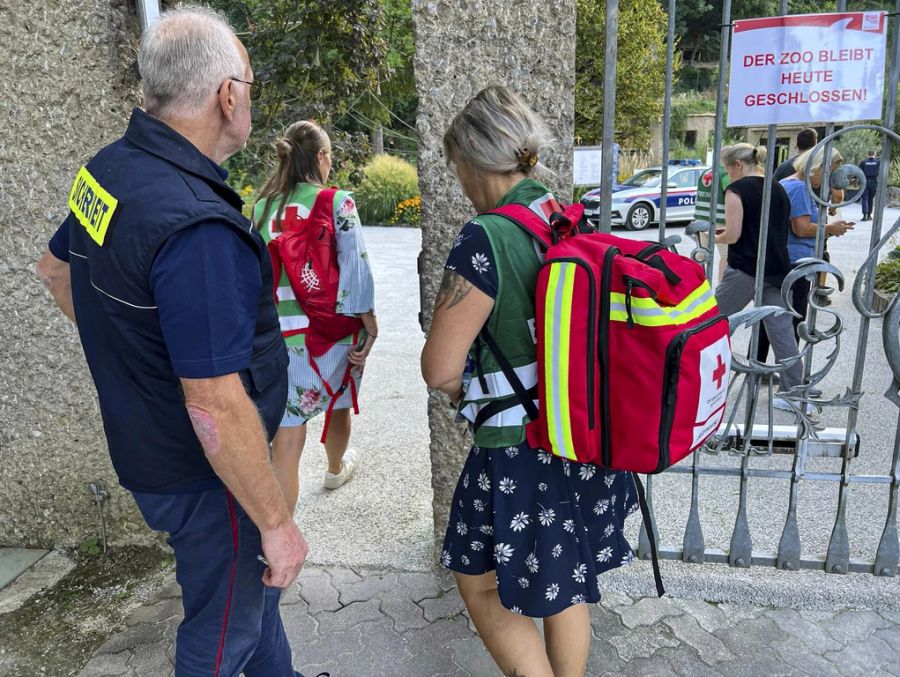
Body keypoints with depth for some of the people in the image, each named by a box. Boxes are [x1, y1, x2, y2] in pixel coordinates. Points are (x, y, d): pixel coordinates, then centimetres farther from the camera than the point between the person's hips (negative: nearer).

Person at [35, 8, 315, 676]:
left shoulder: (110, 167, -2)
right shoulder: (196, 226, -33)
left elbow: (56, 269, 16)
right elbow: (216, 408, -31)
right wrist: (276, 522, -20)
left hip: (145, 441, 9)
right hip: (204, 476, -9)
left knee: (255, 579, 30)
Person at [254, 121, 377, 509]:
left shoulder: (264, 205, 4)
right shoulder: (337, 203, -9)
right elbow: (355, 270, -13)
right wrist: (370, 325, -5)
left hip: (282, 333, 2)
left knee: (288, 428, 3)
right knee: (339, 403, 26)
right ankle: (336, 469, 53)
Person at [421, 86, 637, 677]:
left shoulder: (485, 239, -21)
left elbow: (440, 369, -19)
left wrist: (466, 394, 3)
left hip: (521, 450, -7)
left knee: (483, 585, 16)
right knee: (566, 580, 24)